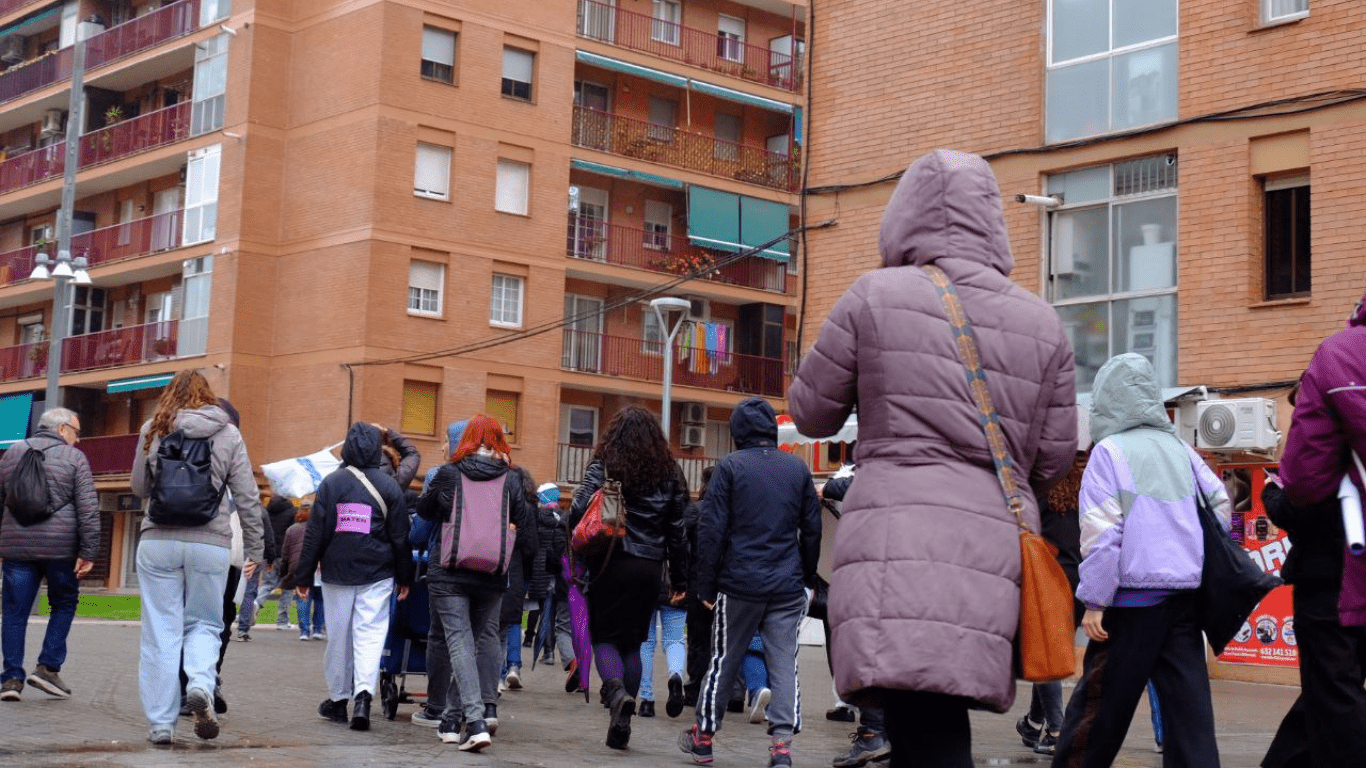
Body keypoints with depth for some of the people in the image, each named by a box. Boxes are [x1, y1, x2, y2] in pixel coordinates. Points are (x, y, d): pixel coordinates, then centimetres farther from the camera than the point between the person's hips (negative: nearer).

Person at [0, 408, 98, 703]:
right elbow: (88, 509, -7)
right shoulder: (74, 458, 1)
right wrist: (88, 552, -7)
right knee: (64, 605, 15)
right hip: (60, 547, -3)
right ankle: (48, 667, 6)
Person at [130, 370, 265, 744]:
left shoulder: (153, 430, 5)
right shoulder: (228, 435, 4)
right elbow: (248, 497, 3)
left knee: (161, 630, 5)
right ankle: (201, 684, -14)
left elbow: (139, 486, 14)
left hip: (159, 541, 0)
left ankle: (161, 722, 6)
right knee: (203, 623, 14)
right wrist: (254, 549, 10)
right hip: (211, 544, 0)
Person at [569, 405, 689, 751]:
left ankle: (616, 690, -21)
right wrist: (680, 580, 13)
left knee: (604, 635, 8)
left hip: (611, 564, -3)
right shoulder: (669, 472, 7)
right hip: (649, 567, 3)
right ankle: (622, 724, 9)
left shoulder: (603, 466, -2)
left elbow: (578, 513, -12)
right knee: (633, 641, 11)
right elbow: (679, 530, 8)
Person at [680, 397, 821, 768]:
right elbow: (812, 529, 10)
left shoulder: (730, 466, -3)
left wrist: (706, 585, -1)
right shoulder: (798, 468, 7)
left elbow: (711, 529, -6)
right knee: (784, 662, 3)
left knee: (724, 659, 9)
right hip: (788, 586, 2)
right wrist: (808, 578, 17)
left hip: (740, 584, -2)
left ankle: (703, 737, 21)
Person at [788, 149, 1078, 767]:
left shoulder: (876, 296, 2)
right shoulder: (1042, 322, 11)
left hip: (894, 538, -4)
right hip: (993, 545, 4)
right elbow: (1054, 460, 13)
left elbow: (810, 414, 11)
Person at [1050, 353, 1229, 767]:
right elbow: (1221, 504, 13)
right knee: (1189, 705, 5)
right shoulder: (1180, 449, 11)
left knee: (1098, 706, 2)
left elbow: (1101, 532, -11)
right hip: (1185, 596, 5)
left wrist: (1094, 601, -9)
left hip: (1134, 598, -5)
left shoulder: (1109, 450, -5)